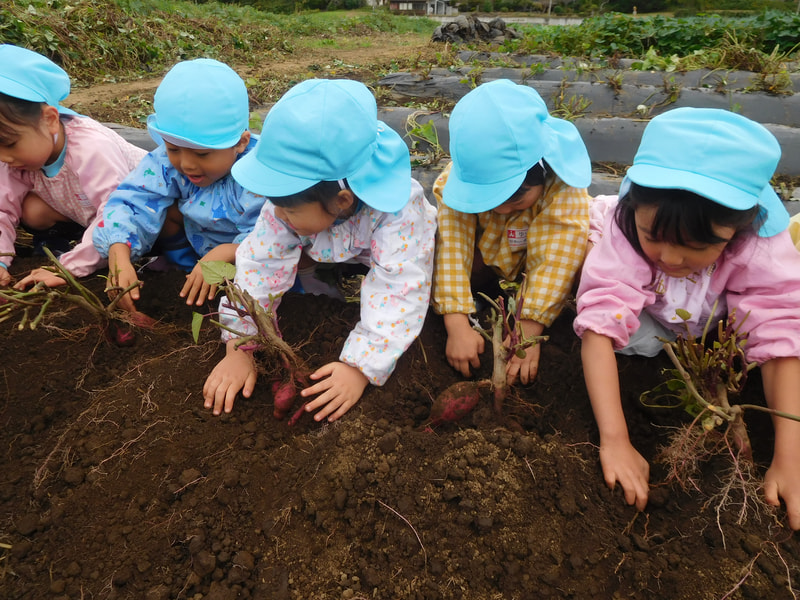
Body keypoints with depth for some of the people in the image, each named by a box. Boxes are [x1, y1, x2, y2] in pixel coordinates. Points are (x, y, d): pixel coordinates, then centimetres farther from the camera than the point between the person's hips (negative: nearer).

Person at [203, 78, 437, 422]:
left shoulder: (396, 213, -43)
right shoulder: (290, 202, -31)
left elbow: (397, 292, -47)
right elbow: (259, 265, -28)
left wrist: (358, 368, -55)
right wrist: (239, 350, -35)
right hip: (337, 260, 2)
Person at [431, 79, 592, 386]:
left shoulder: (564, 191, -33)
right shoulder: (459, 180, -31)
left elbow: (555, 261, -36)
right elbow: (451, 246, -35)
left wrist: (528, 334, -40)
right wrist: (457, 326, -41)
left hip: (529, 261, -1)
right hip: (482, 253, 1)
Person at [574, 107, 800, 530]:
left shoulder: (760, 247, -35)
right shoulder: (623, 233, -41)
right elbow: (600, 326, -47)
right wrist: (614, 442, -53)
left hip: (712, 320, 3)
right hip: (642, 310, -2)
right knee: (639, 341, -29)